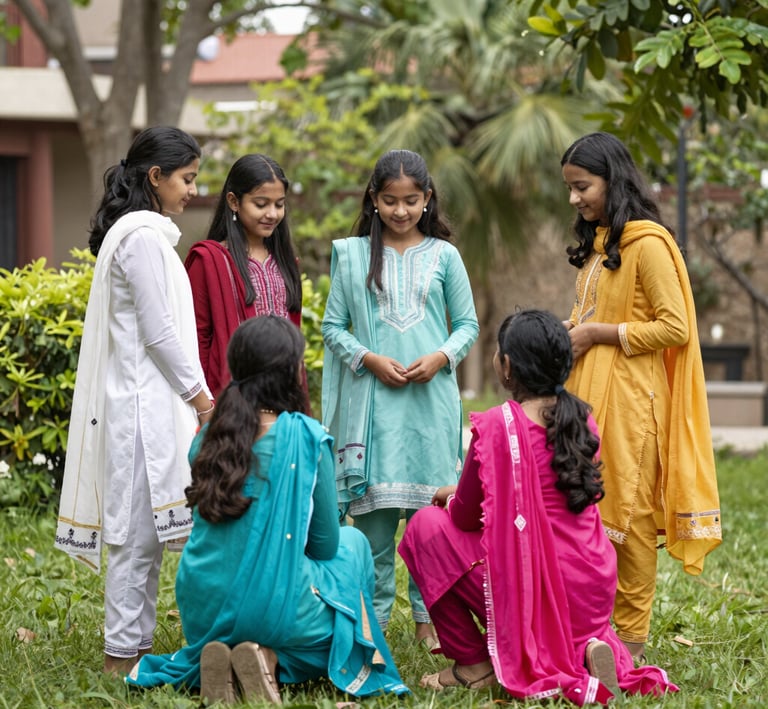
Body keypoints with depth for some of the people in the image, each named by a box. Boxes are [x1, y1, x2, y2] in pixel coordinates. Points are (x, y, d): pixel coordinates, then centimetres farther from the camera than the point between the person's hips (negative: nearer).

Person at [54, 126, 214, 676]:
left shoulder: (141, 233, 17)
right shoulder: (144, 237, -15)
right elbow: (159, 332, -17)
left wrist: (194, 395, 16)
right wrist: (200, 396, -9)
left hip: (146, 401, 10)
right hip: (145, 402, -10)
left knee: (143, 532, 12)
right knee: (138, 530, -6)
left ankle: (135, 646, 16)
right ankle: (123, 653, -2)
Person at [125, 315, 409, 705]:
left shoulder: (208, 436, 3)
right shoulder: (307, 437, -10)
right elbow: (325, 544, 0)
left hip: (203, 614, 5)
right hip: (276, 610, -5)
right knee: (351, 542, 25)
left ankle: (219, 658, 5)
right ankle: (273, 658, 3)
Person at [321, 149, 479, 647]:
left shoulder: (443, 256, 7)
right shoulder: (353, 255, 6)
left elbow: (468, 323, 11)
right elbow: (333, 326, 7)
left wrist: (441, 356, -8)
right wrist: (370, 359, -8)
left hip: (431, 399, 0)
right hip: (371, 397, 0)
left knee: (429, 507, 1)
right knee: (373, 508, -1)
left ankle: (429, 615, 10)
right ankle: (373, 615, 9)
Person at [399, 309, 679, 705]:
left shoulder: (496, 425, -16)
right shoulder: (582, 420, 4)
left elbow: (466, 518, -5)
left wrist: (454, 496, 19)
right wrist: (464, 494, 25)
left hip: (529, 592, -7)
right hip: (592, 593, 7)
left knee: (427, 526, 7)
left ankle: (472, 663, 6)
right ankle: (590, 648, 3)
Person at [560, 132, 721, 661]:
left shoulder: (647, 244, -11)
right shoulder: (597, 243, 16)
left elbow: (674, 327, -15)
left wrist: (599, 334, -14)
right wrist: (569, 334, 5)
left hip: (629, 399, -8)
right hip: (587, 394, 8)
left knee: (628, 513, -3)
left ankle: (632, 641, 4)